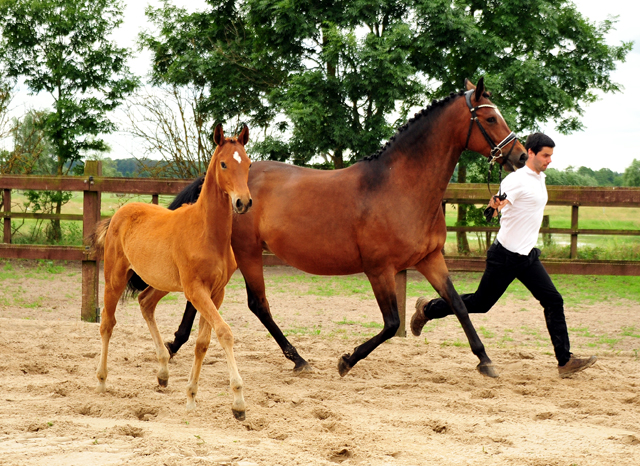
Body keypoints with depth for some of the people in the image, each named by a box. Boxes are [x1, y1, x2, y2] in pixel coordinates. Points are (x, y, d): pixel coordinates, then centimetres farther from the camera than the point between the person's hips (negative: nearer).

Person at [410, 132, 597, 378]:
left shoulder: (540, 178, 13)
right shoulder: (516, 180, -16)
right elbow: (495, 204, -30)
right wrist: (496, 204, -49)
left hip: (528, 256, 8)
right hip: (505, 256, -8)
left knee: (553, 301, -4)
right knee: (481, 303, 3)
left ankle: (565, 361, -4)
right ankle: (427, 309, 23)